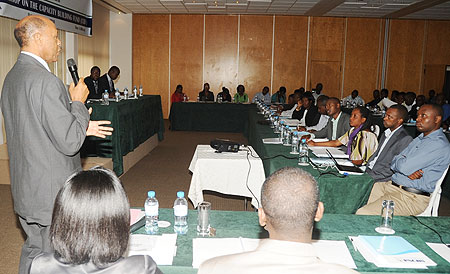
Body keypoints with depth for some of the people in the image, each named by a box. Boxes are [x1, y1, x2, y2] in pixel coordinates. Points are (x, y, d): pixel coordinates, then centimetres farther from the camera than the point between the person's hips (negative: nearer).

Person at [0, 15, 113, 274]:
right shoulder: (45, 81, -22)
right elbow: (69, 143, -24)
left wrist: (79, 127, 12)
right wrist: (78, 102, -10)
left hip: (26, 190, 9)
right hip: (52, 193, -9)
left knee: (34, 251, 23)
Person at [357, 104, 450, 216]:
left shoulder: (440, 144, -13)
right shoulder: (419, 139, 18)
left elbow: (404, 166, -21)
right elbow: (394, 163, 13)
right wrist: (408, 171, -9)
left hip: (412, 198, -9)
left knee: (362, 214, -25)